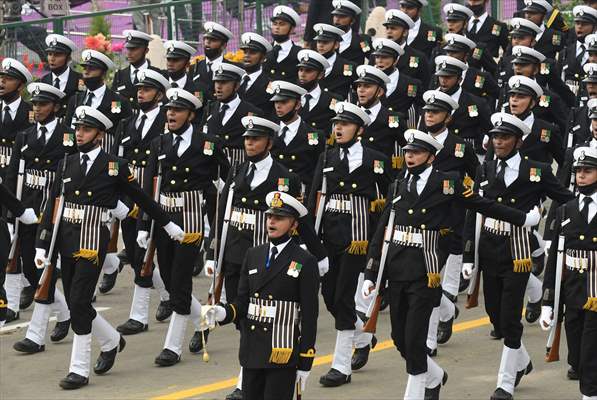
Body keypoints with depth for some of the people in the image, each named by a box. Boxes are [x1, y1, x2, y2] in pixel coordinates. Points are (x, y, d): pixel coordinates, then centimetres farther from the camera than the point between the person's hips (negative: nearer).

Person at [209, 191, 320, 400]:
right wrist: (224, 313, -11)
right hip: (252, 352, 5)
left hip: (283, 354, -5)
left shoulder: (305, 263, -5)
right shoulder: (253, 255, 11)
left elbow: (309, 317, -6)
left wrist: (305, 363, -8)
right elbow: (243, 302, 12)